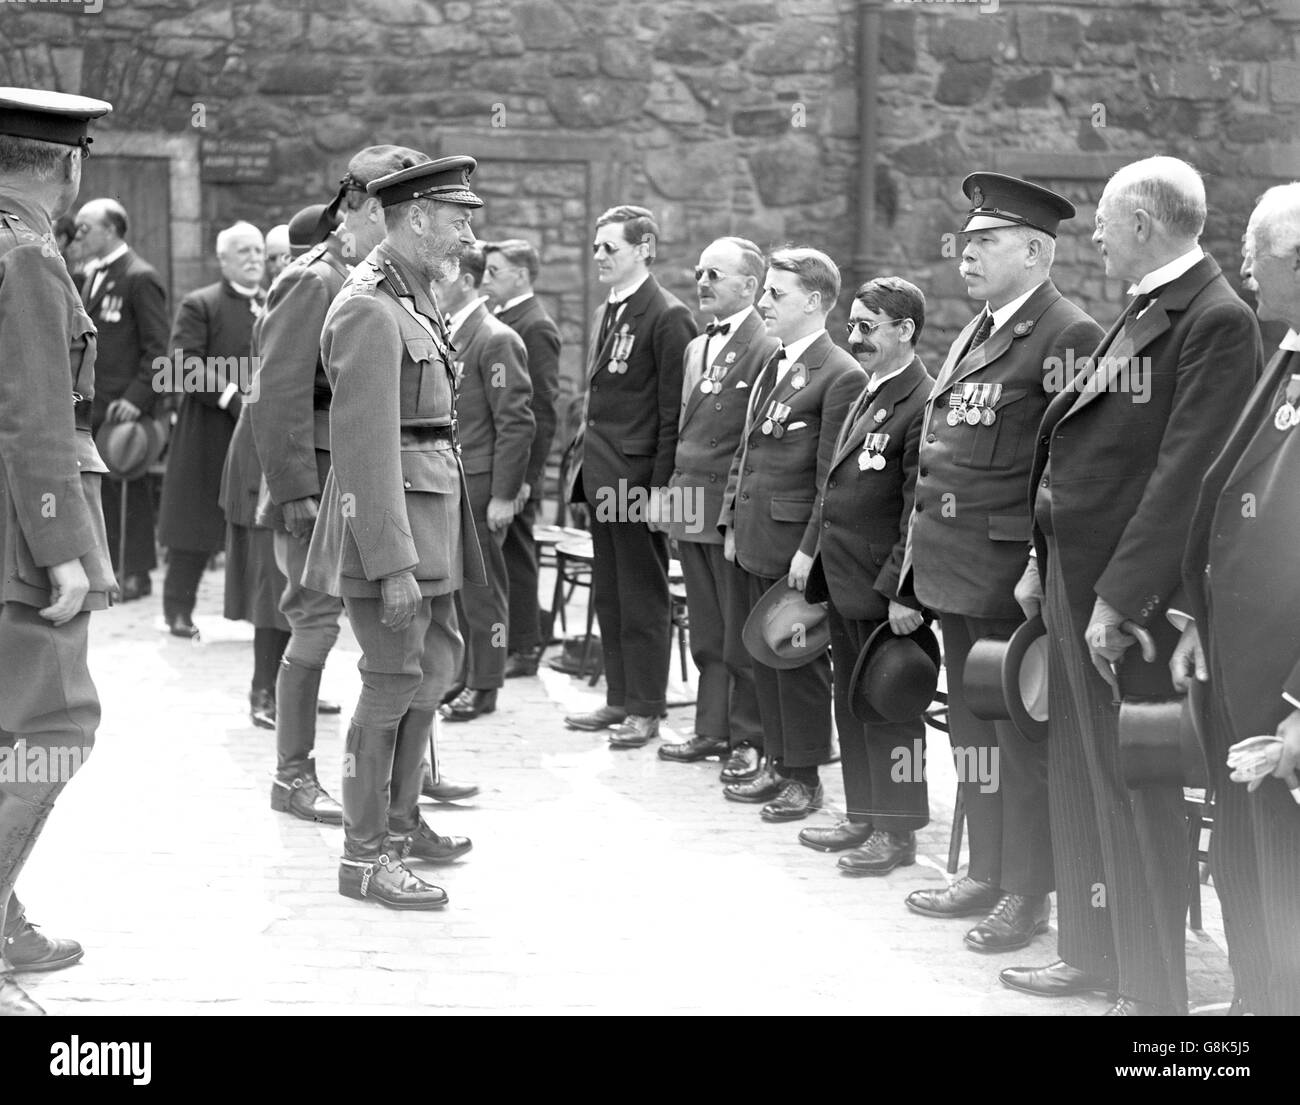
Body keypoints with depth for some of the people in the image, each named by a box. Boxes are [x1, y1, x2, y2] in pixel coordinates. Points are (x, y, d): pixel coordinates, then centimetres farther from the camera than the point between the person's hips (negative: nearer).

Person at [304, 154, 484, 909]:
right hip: (386, 516, -10)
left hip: (431, 514, 10)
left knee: (438, 663, 19)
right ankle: (365, 855, 8)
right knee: (393, 683, -3)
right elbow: (364, 446, -22)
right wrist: (391, 563, -24)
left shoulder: (417, 297, 13)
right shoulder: (370, 309, -18)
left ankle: (401, 819, 33)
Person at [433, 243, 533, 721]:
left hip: (477, 487, -7)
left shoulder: (496, 341, -12)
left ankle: (483, 686, 10)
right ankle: (453, 677, 19)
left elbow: (516, 423, -14)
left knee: (481, 588, 1)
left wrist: (503, 495, -17)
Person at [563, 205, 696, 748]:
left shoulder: (667, 317, -12)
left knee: (643, 597, 0)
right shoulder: (606, 313, 16)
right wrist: (582, 456, 15)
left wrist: (660, 485, -17)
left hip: (638, 476, -8)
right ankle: (618, 699, 22)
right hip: (601, 474, 8)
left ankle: (645, 710, 8)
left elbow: (674, 411, -14)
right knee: (608, 595, 13)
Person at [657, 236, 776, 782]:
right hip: (690, 509, 8)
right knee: (706, 634, 15)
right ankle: (711, 730, 23)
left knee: (741, 634, 0)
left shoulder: (768, 352, -12)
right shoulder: (696, 349, 17)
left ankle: (749, 739, 8)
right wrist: (674, 490, 15)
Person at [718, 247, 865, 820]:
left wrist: (810, 550, -17)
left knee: (800, 662, 1)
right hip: (756, 544, 8)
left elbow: (833, 479, -15)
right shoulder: (771, 366, 14)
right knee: (763, 655, 14)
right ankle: (777, 764, 25)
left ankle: (804, 777, 12)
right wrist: (731, 523, 14)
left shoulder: (841, 376, -13)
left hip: (796, 547, -8)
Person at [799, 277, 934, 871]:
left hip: (884, 592, -9)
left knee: (887, 707, 0)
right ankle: (863, 817, 27)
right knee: (851, 703, 16)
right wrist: (812, 551, 16)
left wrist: (901, 590, -22)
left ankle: (897, 832, 10)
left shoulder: (923, 403, -17)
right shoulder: (866, 396, 14)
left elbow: (920, 509, -20)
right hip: (843, 582, 9)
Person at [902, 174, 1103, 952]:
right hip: (956, 569, 9)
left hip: (1013, 571, -9)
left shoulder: (1069, 336, -12)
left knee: (1022, 733, 0)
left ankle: (1028, 894, 10)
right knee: (972, 726, 16)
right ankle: (987, 873, 28)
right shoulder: (973, 335, 16)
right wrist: (921, 550, 17)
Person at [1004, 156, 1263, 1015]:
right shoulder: (1144, 310, 14)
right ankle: (1092, 954, 31)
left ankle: (1153, 991, 10)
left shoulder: (1219, 321, -16)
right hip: (1074, 575, 9)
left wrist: (1119, 598, -23)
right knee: (1080, 779, 17)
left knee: (1136, 788, -1)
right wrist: (1044, 562, 15)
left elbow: (1183, 474, -22)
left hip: (1130, 591, -9)